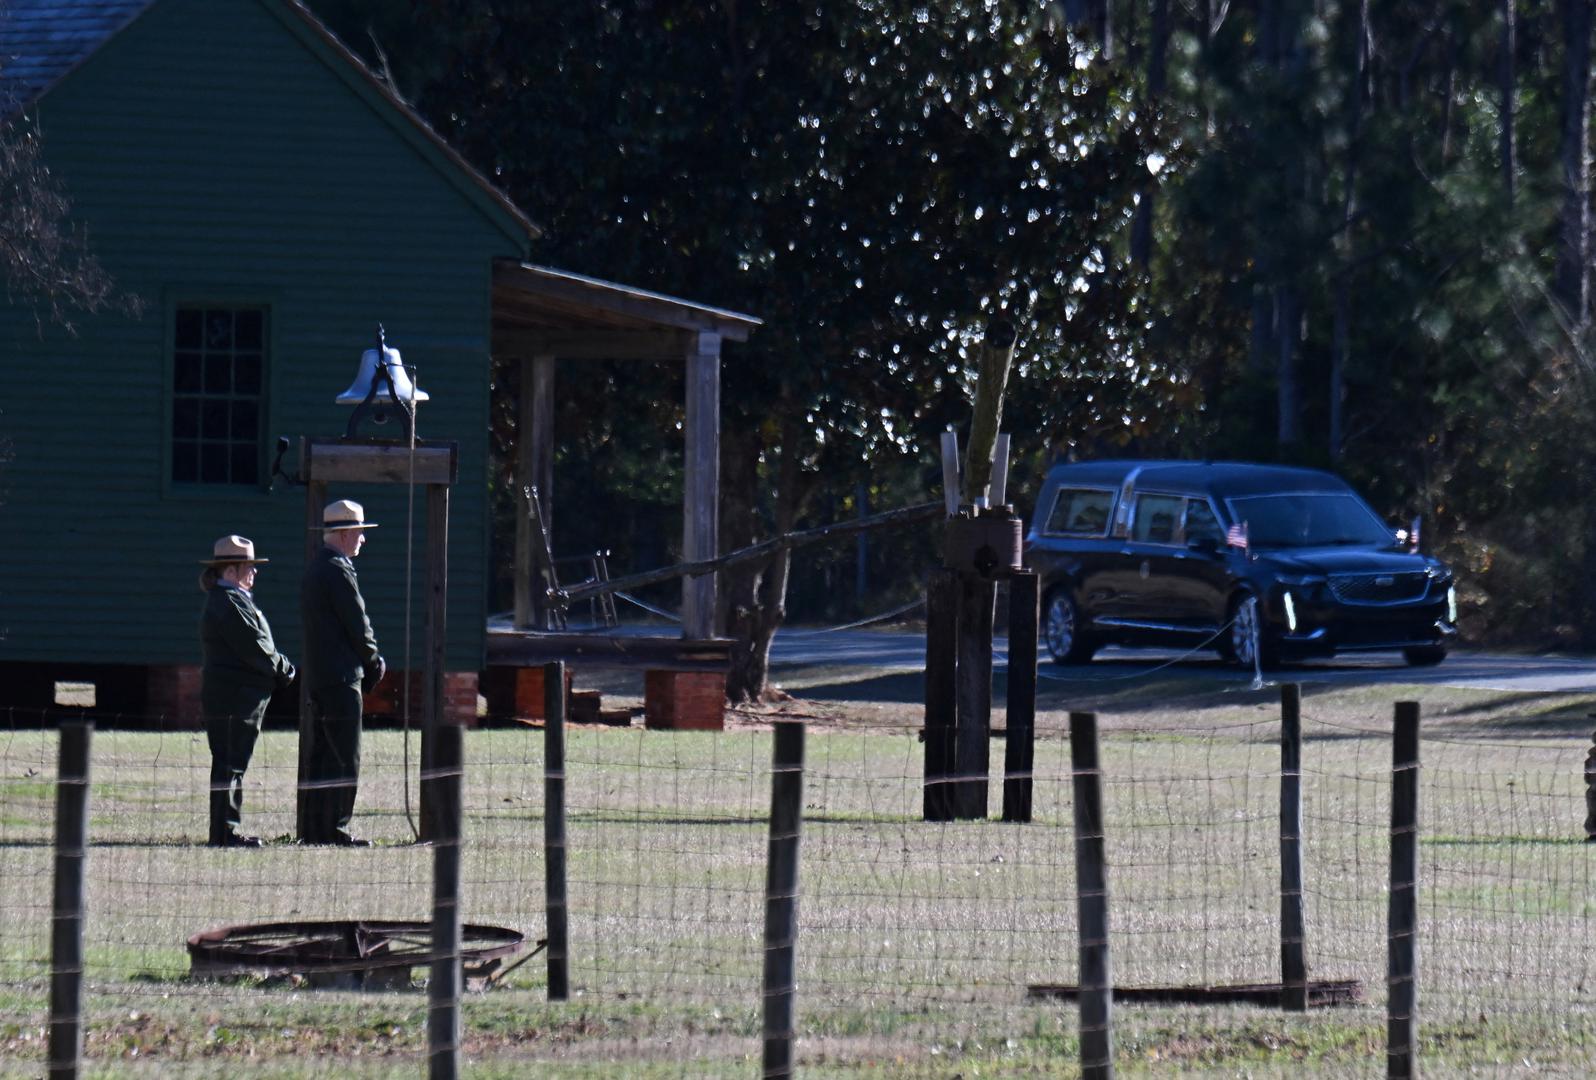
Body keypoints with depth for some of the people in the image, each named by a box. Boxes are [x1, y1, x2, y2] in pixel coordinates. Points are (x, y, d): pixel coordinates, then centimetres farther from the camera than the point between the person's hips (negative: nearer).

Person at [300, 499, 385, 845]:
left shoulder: (315, 568, 18)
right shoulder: (337, 570, -13)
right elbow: (358, 625, -14)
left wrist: (369, 663, 14)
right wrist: (374, 661, 2)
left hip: (318, 674, 10)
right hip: (341, 676, -10)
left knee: (321, 753, 11)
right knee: (345, 758, -8)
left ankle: (315, 828, 13)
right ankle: (335, 829, -10)